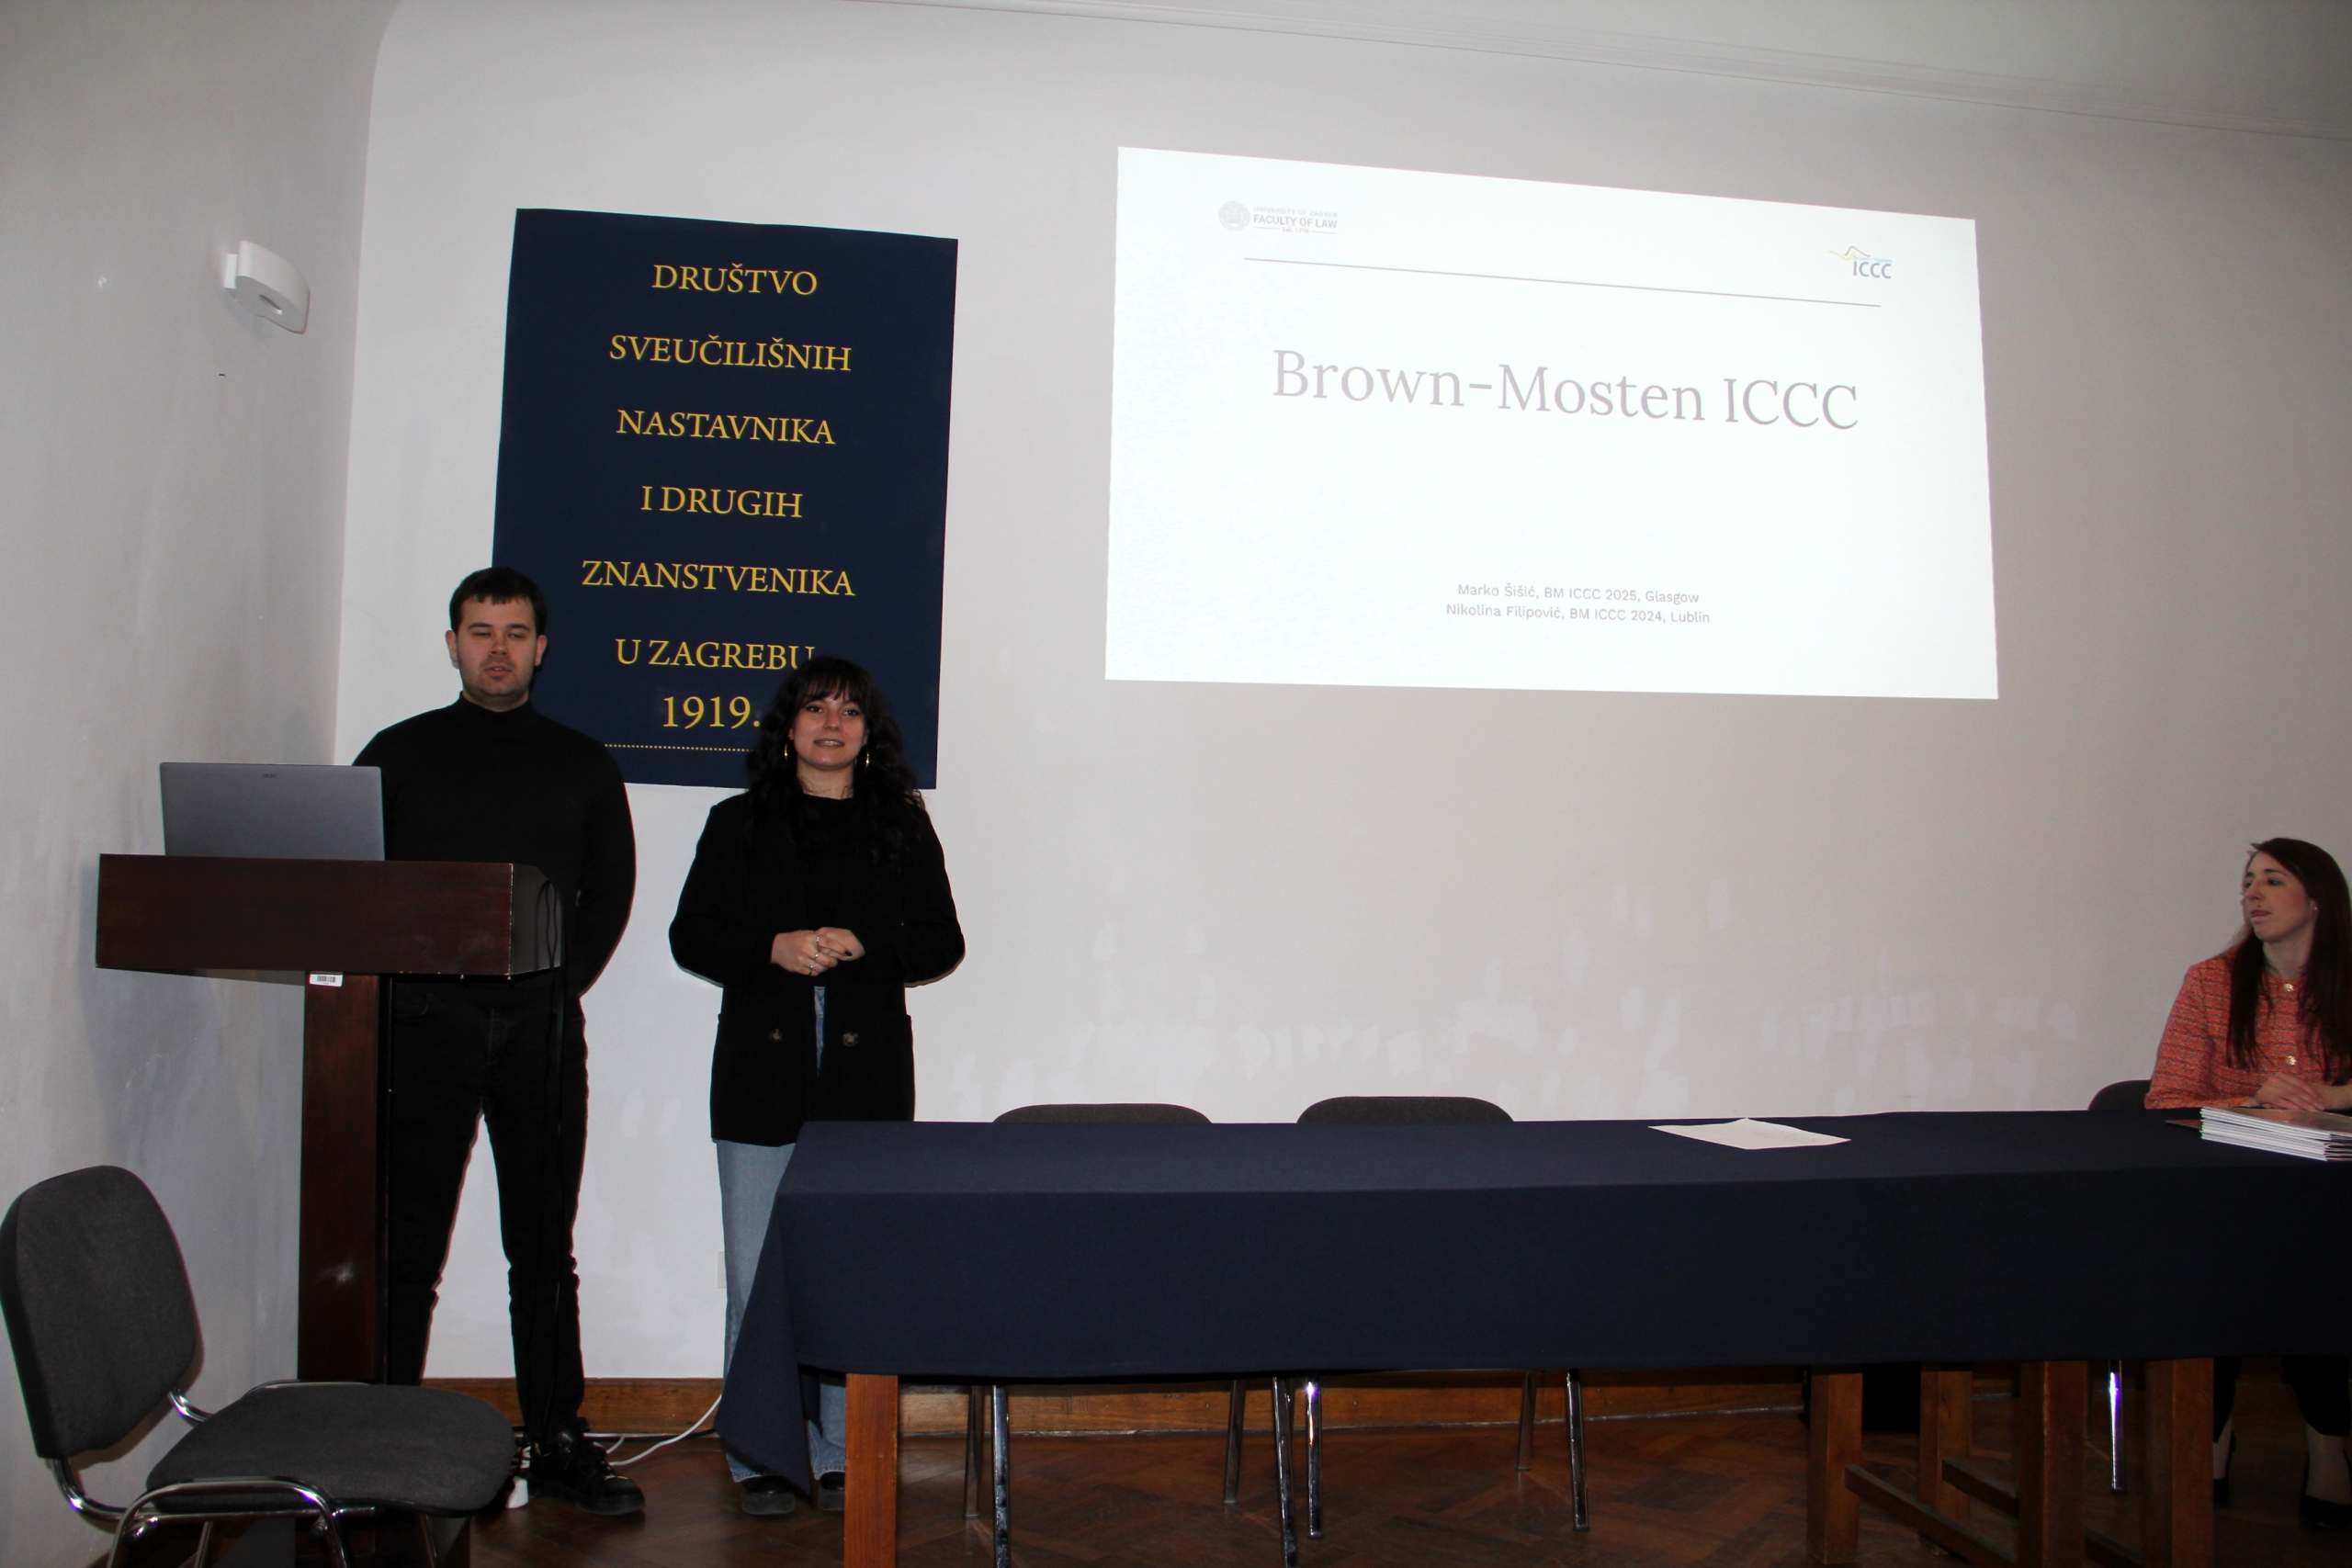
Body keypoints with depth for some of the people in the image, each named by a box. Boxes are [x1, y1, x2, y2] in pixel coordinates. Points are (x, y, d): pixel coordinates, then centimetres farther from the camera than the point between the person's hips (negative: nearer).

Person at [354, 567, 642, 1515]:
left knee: (544, 1247, 6)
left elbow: (611, 890, 9)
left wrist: (563, 977, -4)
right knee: (407, 1247, 1)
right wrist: (397, 970, -7)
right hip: (425, 1020, -1)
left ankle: (557, 1444, 13)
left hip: (541, 1025, 1)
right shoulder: (400, 753, 10)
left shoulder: (581, 765, 13)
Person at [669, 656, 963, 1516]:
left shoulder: (902, 828, 11)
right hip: (763, 1073, 1)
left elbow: (942, 941, 8)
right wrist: (773, 949, -10)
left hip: (868, 1071, 0)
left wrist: (862, 947, -10)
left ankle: (845, 1454, 13)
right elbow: (691, 935, 8)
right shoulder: (738, 824, 12)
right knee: (758, 1274, 1)